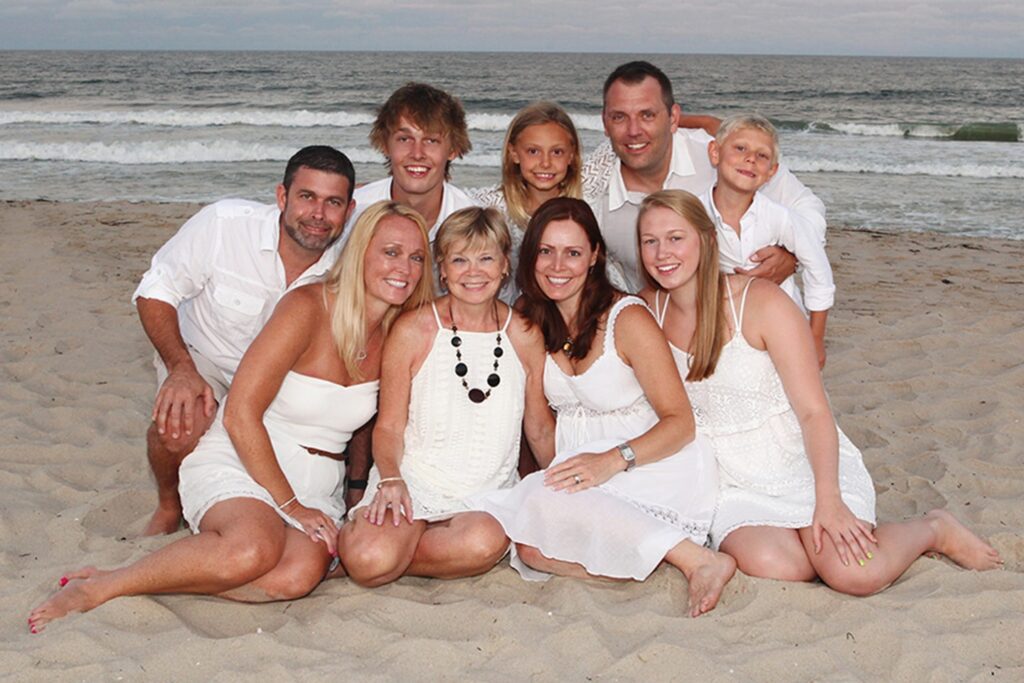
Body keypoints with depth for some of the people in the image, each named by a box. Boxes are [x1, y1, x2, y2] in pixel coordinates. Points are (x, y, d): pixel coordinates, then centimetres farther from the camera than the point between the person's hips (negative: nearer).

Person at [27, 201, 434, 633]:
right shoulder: (307, 309, -14)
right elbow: (240, 414, -15)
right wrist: (290, 505, -15)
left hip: (317, 489, 5)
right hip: (240, 463, -5)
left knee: (299, 574, -29)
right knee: (252, 550, -38)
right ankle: (96, 589, -19)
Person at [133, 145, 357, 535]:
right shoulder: (223, 224, -27)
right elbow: (155, 292, -17)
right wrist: (181, 368, -35)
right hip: (203, 359, -2)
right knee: (179, 426, -34)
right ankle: (169, 508, 1)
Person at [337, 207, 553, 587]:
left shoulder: (524, 337, 4)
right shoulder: (413, 331, -2)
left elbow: (540, 429, 14)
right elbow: (389, 426, 0)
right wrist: (390, 479, -18)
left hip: (489, 493, 2)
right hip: (416, 484, -2)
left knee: (485, 541, -36)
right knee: (368, 561, -32)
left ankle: (392, 557, -9)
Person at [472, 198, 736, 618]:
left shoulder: (627, 319, -11)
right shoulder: (535, 324, 7)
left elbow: (680, 423, -12)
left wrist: (613, 460, -27)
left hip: (654, 469, -5)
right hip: (584, 471, 5)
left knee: (549, 502, -32)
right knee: (533, 548, -24)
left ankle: (699, 560, -27)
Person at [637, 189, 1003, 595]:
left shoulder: (763, 302, -13)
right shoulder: (649, 309, -1)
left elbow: (814, 412, -15)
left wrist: (828, 500, -24)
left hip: (805, 466, -2)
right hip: (734, 486, 2)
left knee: (857, 574, -24)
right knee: (771, 567, -30)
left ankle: (936, 530, 8)